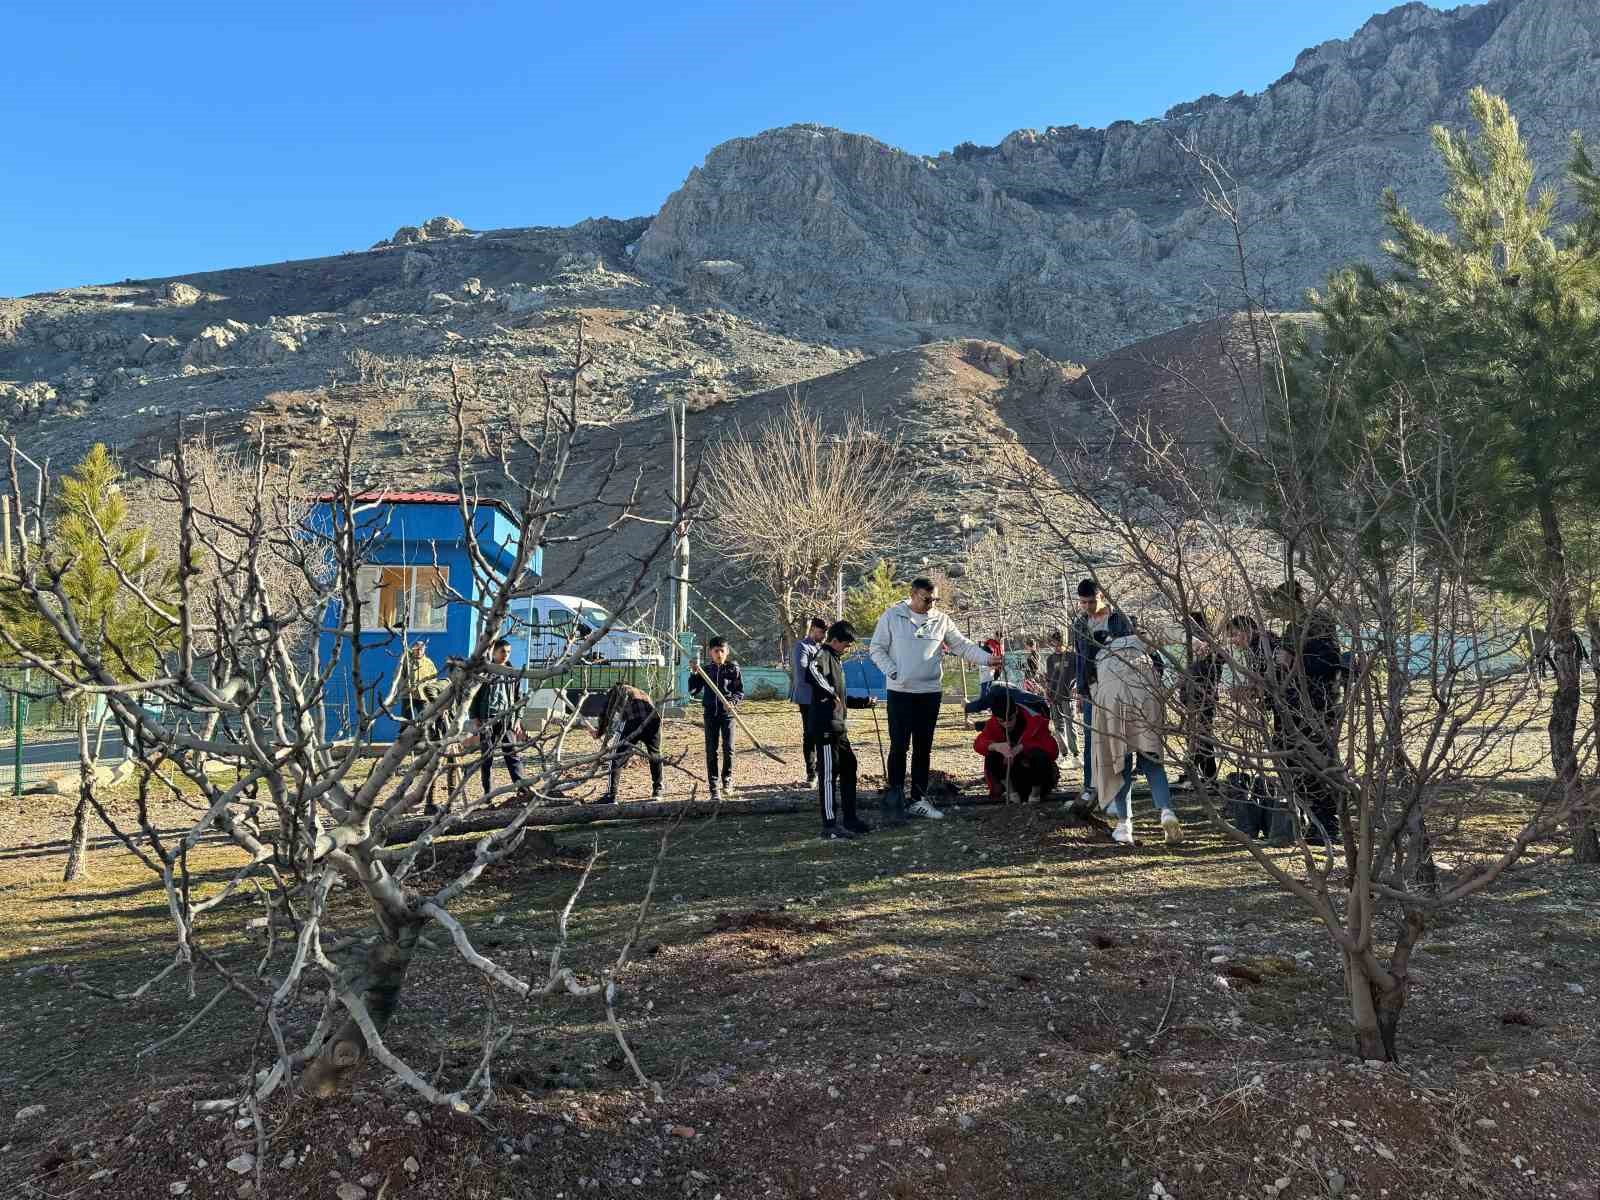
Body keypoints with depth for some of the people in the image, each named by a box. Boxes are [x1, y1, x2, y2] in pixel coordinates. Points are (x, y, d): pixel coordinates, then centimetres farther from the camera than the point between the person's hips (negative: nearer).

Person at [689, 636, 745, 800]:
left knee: (728, 748, 1)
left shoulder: (733, 669, -2)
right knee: (711, 750, 2)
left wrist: (732, 701, -18)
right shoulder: (705, 670, 5)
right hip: (710, 713, 2)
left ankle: (727, 777, 24)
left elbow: (740, 692, 0)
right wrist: (694, 674, -10)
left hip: (727, 713, -2)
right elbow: (693, 691, 4)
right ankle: (712, 784, 7)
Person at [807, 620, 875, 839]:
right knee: (829, 774, -6)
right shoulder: (823, 655, -10)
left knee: (849, 768, 15)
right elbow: (812, 669, -37)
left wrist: (864, 701, 25)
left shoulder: (835, 659, 21)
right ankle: (830, 827, -2)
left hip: (839, 728, 10)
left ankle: (849, 818, 25)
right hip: (826, 728, -10)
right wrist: (829, 692, -30)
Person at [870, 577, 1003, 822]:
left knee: (923, 748, 9)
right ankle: (894, 796, 8)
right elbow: (877, 649, 0)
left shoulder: (941, 620, 5)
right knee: (899, 746, -3)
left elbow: (962, 646, 4)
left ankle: (918, 799, 18)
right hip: (900, 692, -3)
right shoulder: (892, 616, -2)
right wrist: (892, 672, -13)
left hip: (930, 692, 3)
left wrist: (988, 659, -11)